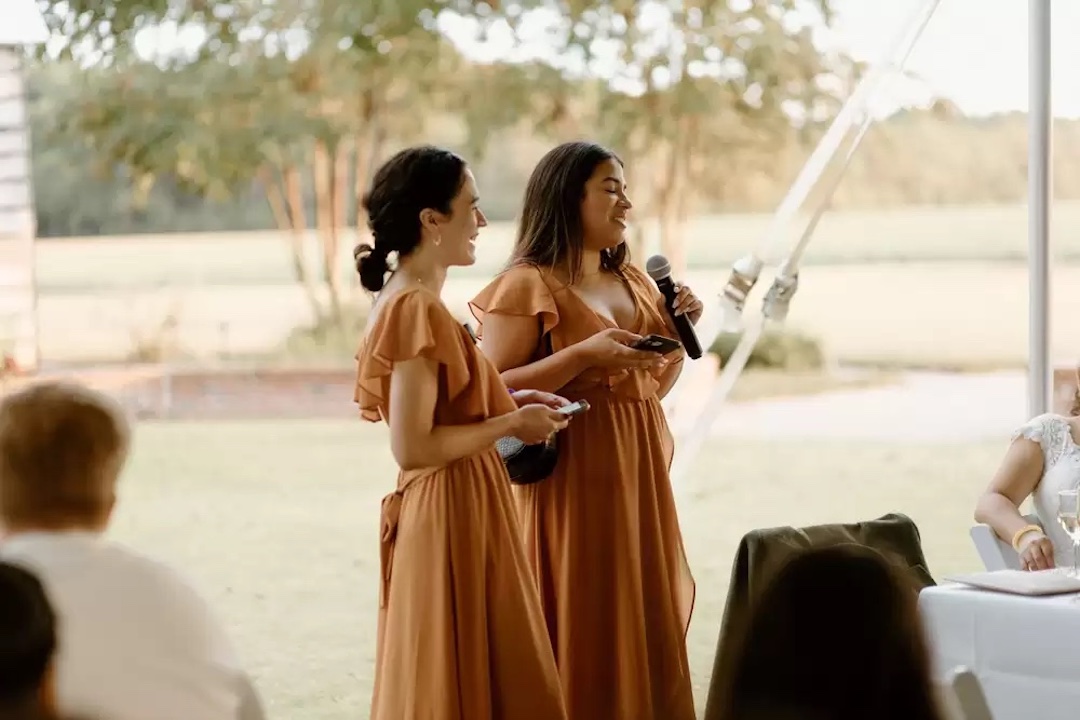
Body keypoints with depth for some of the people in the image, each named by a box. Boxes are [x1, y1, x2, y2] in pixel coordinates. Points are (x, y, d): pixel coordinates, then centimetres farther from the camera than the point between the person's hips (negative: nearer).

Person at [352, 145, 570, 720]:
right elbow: (412, 447, -22)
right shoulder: (416, 308, -19)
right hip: (451, 518, -10)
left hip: (456, 513, 10)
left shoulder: (408, 302, 11)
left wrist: (508, 405, 8)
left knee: (473, 673, 16)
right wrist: (510, 423, -14)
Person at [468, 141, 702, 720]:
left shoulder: (633, 282, 14)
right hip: (572, 475, -7)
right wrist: (584, 353, -22)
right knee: (582, 628, -3)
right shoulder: (527, 286, -9)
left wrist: (679, 333, 4)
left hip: (638, 474, 7)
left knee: (643, 623, 10)